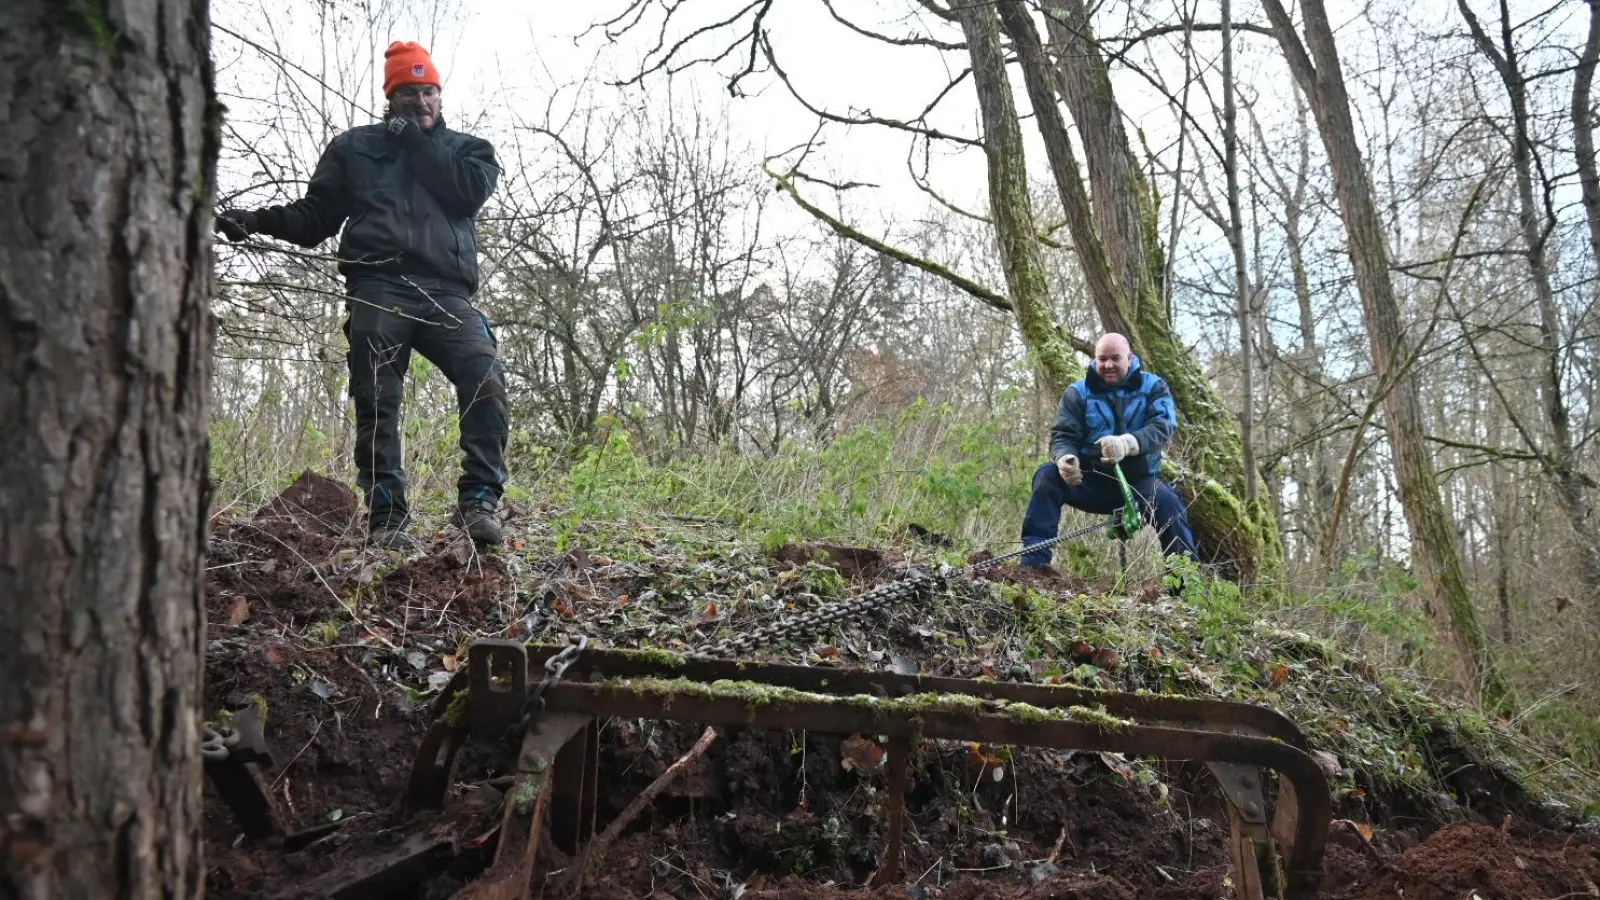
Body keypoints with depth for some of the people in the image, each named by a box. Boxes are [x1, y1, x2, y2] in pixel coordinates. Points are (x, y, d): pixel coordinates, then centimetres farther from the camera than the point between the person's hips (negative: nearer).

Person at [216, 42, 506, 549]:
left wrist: (417, 141, 5)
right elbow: (315, 218, 19)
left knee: (486, 378, -23)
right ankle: (387, 517, -2)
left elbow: (471, 191, 0)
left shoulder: (468, 149, 23)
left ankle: (477, 501, -20)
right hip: (377, 288, 1)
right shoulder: (354, 147, 22)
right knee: (377, 404, -7)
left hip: (446, 292, 0)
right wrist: (257, 220, 2)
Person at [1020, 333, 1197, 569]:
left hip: (1138, 482, -1)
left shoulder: (1153, 387, 1)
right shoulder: (1078, 393, 4)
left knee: (1166, 500, -33)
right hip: (1091, 481, 1)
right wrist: (1065, 458, -33)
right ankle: (1034, 561, -24)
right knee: (1048, 476, -24)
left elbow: (1163, 426, -17)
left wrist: (1127, 443, -41)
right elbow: (1062, 435, -4)